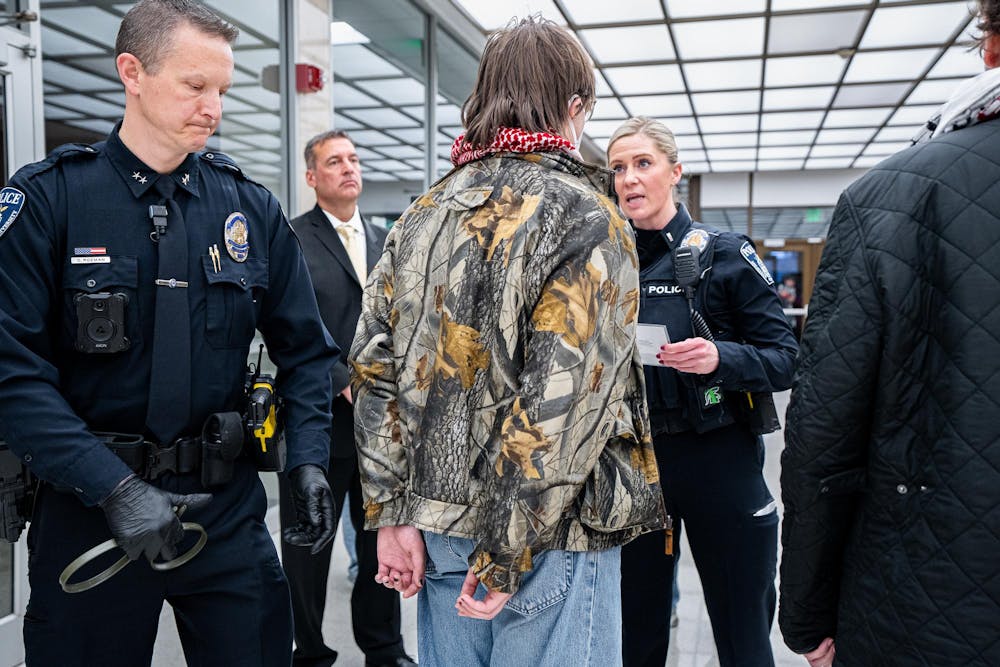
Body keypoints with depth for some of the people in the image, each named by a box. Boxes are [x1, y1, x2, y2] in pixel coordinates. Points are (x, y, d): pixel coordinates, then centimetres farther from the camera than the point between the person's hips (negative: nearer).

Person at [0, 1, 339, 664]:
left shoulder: (251, 207, 3)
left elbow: (305, 349, 5)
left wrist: (308, 459, -8)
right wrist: (114, 488, -21)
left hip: (228, 505, 3)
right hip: (89, 509, -2)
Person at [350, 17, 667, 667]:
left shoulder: (425, 214, 5)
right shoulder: (588, 221, -13)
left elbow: (374, 370, 2)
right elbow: (563, 403, -21)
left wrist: (392, 512, 5)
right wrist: (507, 557, -14)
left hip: (439, 523, 6)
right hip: (551, 533, -6)